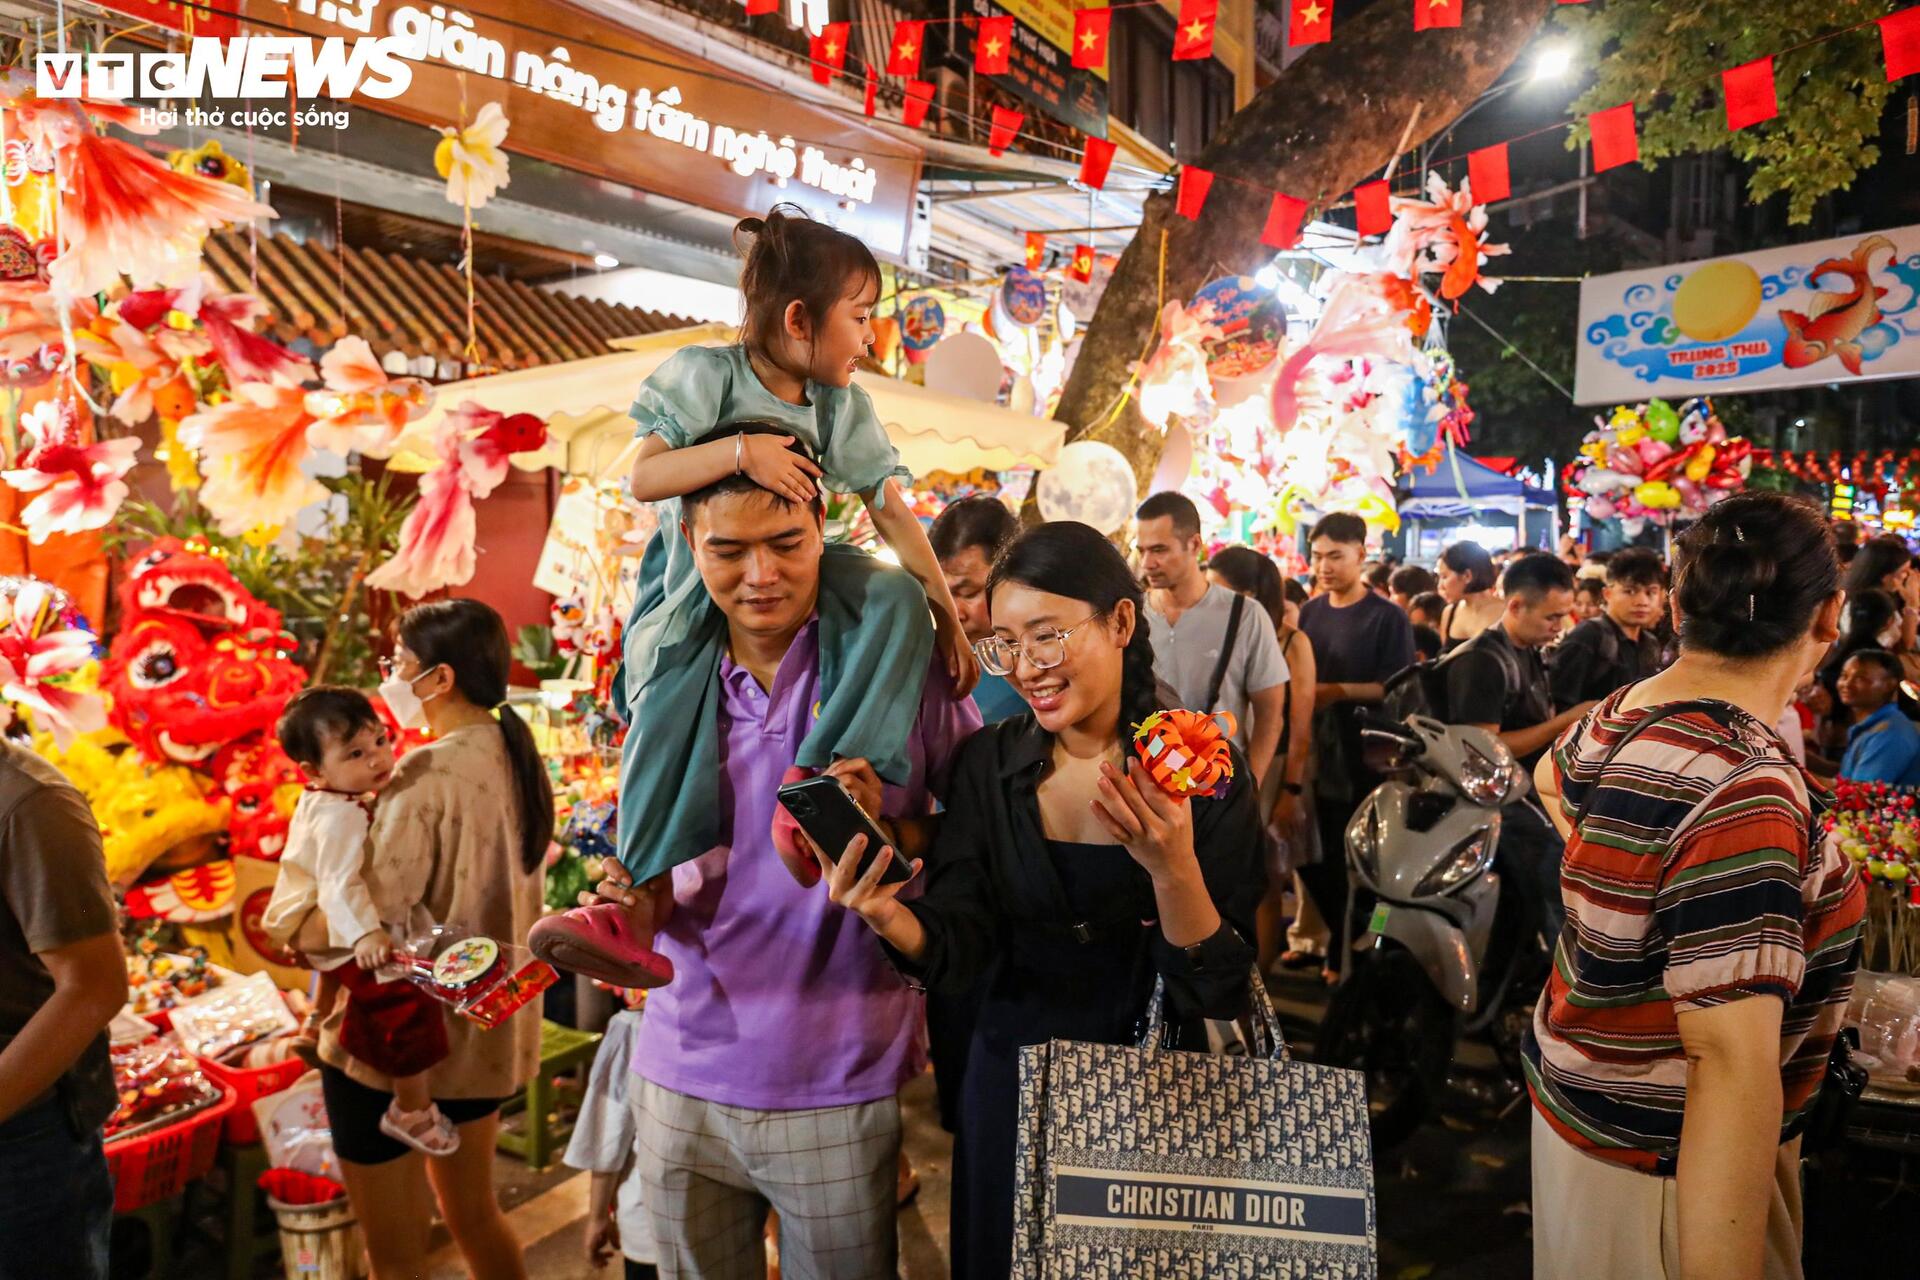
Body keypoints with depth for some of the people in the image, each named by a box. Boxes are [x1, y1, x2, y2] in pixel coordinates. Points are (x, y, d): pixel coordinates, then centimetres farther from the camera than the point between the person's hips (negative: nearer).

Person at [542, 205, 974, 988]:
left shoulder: (843, 407, 2)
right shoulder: (706, 373, -9)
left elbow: (893, 513, -3)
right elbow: (643, 478, -20)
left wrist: (948, 617, -12)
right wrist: (740, 448, -34)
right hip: (691, 593, -3)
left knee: (897, 596, -25)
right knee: (668, 719, -25)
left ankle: (821, 775, -35)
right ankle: (647, 910, -24)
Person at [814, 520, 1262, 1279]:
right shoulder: (987, 765, -6)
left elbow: (1219, 990, -16)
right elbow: (961, 951, -12)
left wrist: (1173, 869, -34)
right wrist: (889, 917, -33)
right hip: (1009, 1087, 2)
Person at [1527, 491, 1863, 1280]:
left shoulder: (1621, 713, -4)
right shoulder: (1743, 792, -30)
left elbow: (1551, 779, 21)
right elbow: (1732, 1059, -35)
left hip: (1590, 1088, 8)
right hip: (1662, 1154, -7)